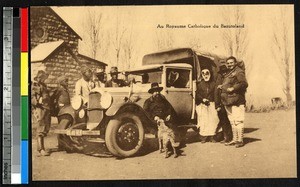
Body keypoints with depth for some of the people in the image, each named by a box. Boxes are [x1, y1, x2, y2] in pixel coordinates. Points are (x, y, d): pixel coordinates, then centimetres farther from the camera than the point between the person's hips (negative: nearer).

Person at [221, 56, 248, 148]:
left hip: (236, 101, -9)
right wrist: (222, 86, 15)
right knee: (232, 122, 13)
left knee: (238, 121, -10)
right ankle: (234, 139, 20)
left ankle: (240, 140, -7)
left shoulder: (239, 72, -5)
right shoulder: (228, 74, 23)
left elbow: (244, 84, -18)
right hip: (228, 102, 9)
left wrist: (233, 88, -18)